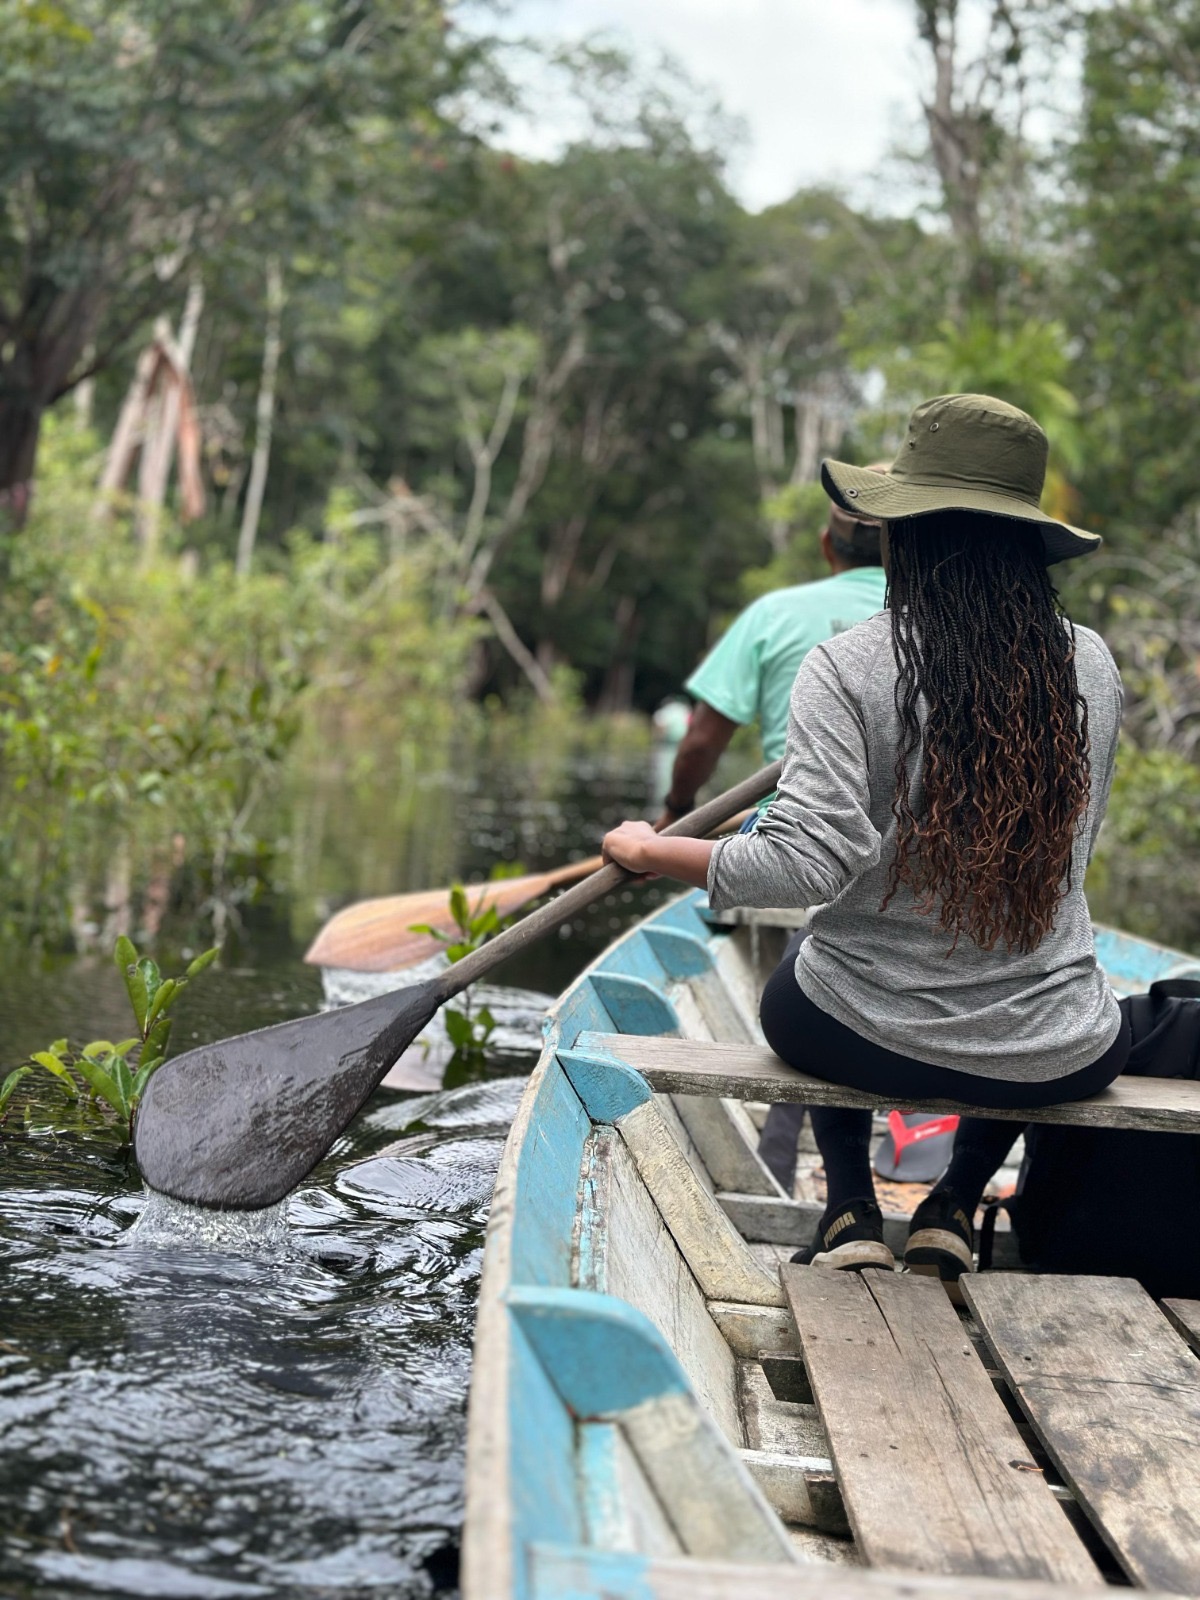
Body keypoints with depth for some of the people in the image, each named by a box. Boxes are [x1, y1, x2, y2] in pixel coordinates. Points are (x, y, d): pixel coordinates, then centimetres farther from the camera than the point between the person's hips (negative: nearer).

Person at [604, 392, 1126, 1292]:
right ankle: (955, 1209, 26)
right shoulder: (1091, 666, -4)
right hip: (1061, 1063, 2)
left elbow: (805, 863, -24)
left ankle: (852, 1210, 23)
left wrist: (652, 852, -10)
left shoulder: (847, 669, -16)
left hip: (865, 1040, -1)